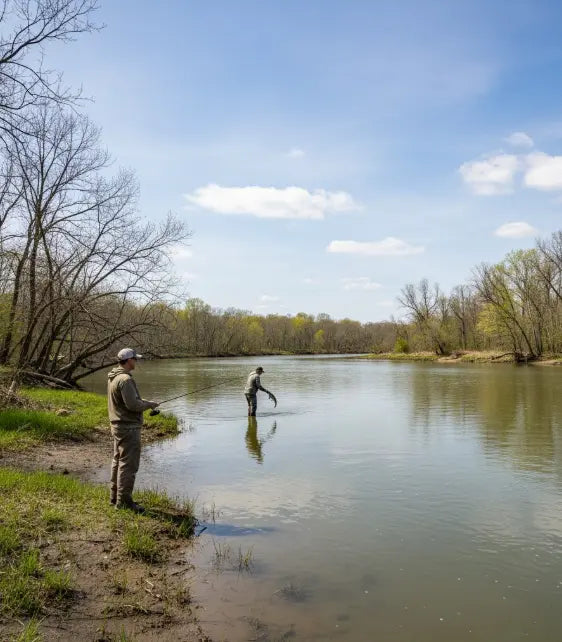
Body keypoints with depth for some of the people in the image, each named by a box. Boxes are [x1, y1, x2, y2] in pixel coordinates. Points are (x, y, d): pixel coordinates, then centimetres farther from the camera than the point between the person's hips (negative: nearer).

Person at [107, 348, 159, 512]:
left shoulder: (113, 377, 11)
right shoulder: (125, 379, -21)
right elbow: (133, 404, -24)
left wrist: (142, 401, 13)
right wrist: (150, 404, -9)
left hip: (117, 425, 11)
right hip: (128, 427, -11)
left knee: (118, 461, 19)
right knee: (129, 464, -4)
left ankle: (115, 496, 29)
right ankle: (124, 501, 1)